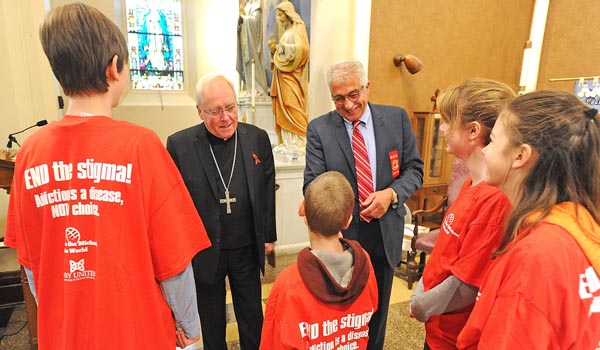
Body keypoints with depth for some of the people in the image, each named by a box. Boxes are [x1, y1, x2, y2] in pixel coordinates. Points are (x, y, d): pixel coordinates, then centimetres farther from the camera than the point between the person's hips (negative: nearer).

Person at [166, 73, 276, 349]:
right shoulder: (179, 144, -11)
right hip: (204, 253, -1)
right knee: (211, 323, 21)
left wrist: (269, 236, 7)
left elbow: (267, 191, 3)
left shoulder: (257, 138, -5)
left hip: (247, 250, 2)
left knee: (253, 318, 20)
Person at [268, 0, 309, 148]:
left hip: (291, 76, -8)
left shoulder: (298, 28, -4)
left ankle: (299, 143, -7)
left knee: (293, 110, -11)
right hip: (283, 75, 8)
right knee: (283, 111, 5)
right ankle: (288, 144, 8)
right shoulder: (287, 31, 20)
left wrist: (284, 46, -10)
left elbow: (302, 49, -20)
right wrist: (274, 49, 5)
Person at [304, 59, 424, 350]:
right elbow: (313, 183, -12)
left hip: (385, 232, 2)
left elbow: (414, 169, 3)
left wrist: (391, 193, -17)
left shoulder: (397, 118, -2)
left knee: (377, 311, 22)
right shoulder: (319, 129, -8)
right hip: (340, 234, -2)